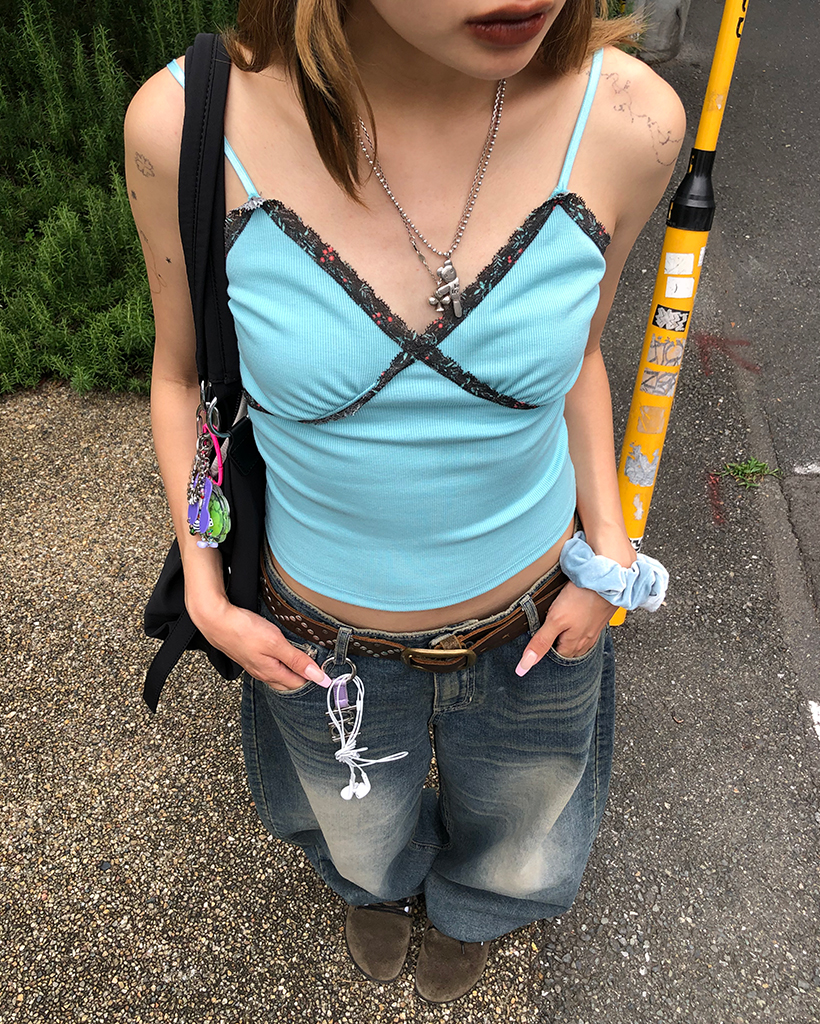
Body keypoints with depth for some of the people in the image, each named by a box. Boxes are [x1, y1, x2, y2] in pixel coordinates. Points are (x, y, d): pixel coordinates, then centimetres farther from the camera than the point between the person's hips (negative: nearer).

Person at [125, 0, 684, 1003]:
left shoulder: (625, 119, -21)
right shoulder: (188, 124, -25)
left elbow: (572, 355, -2)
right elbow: (181, 370, -6)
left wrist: (607, 556, -7)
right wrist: (207, 597, -10)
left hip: (531, 617, 1)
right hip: (327, 631, 0)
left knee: (517, 852, 31)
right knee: (362, 839, 33)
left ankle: (466, 906, 72)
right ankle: (379, 880, 75)